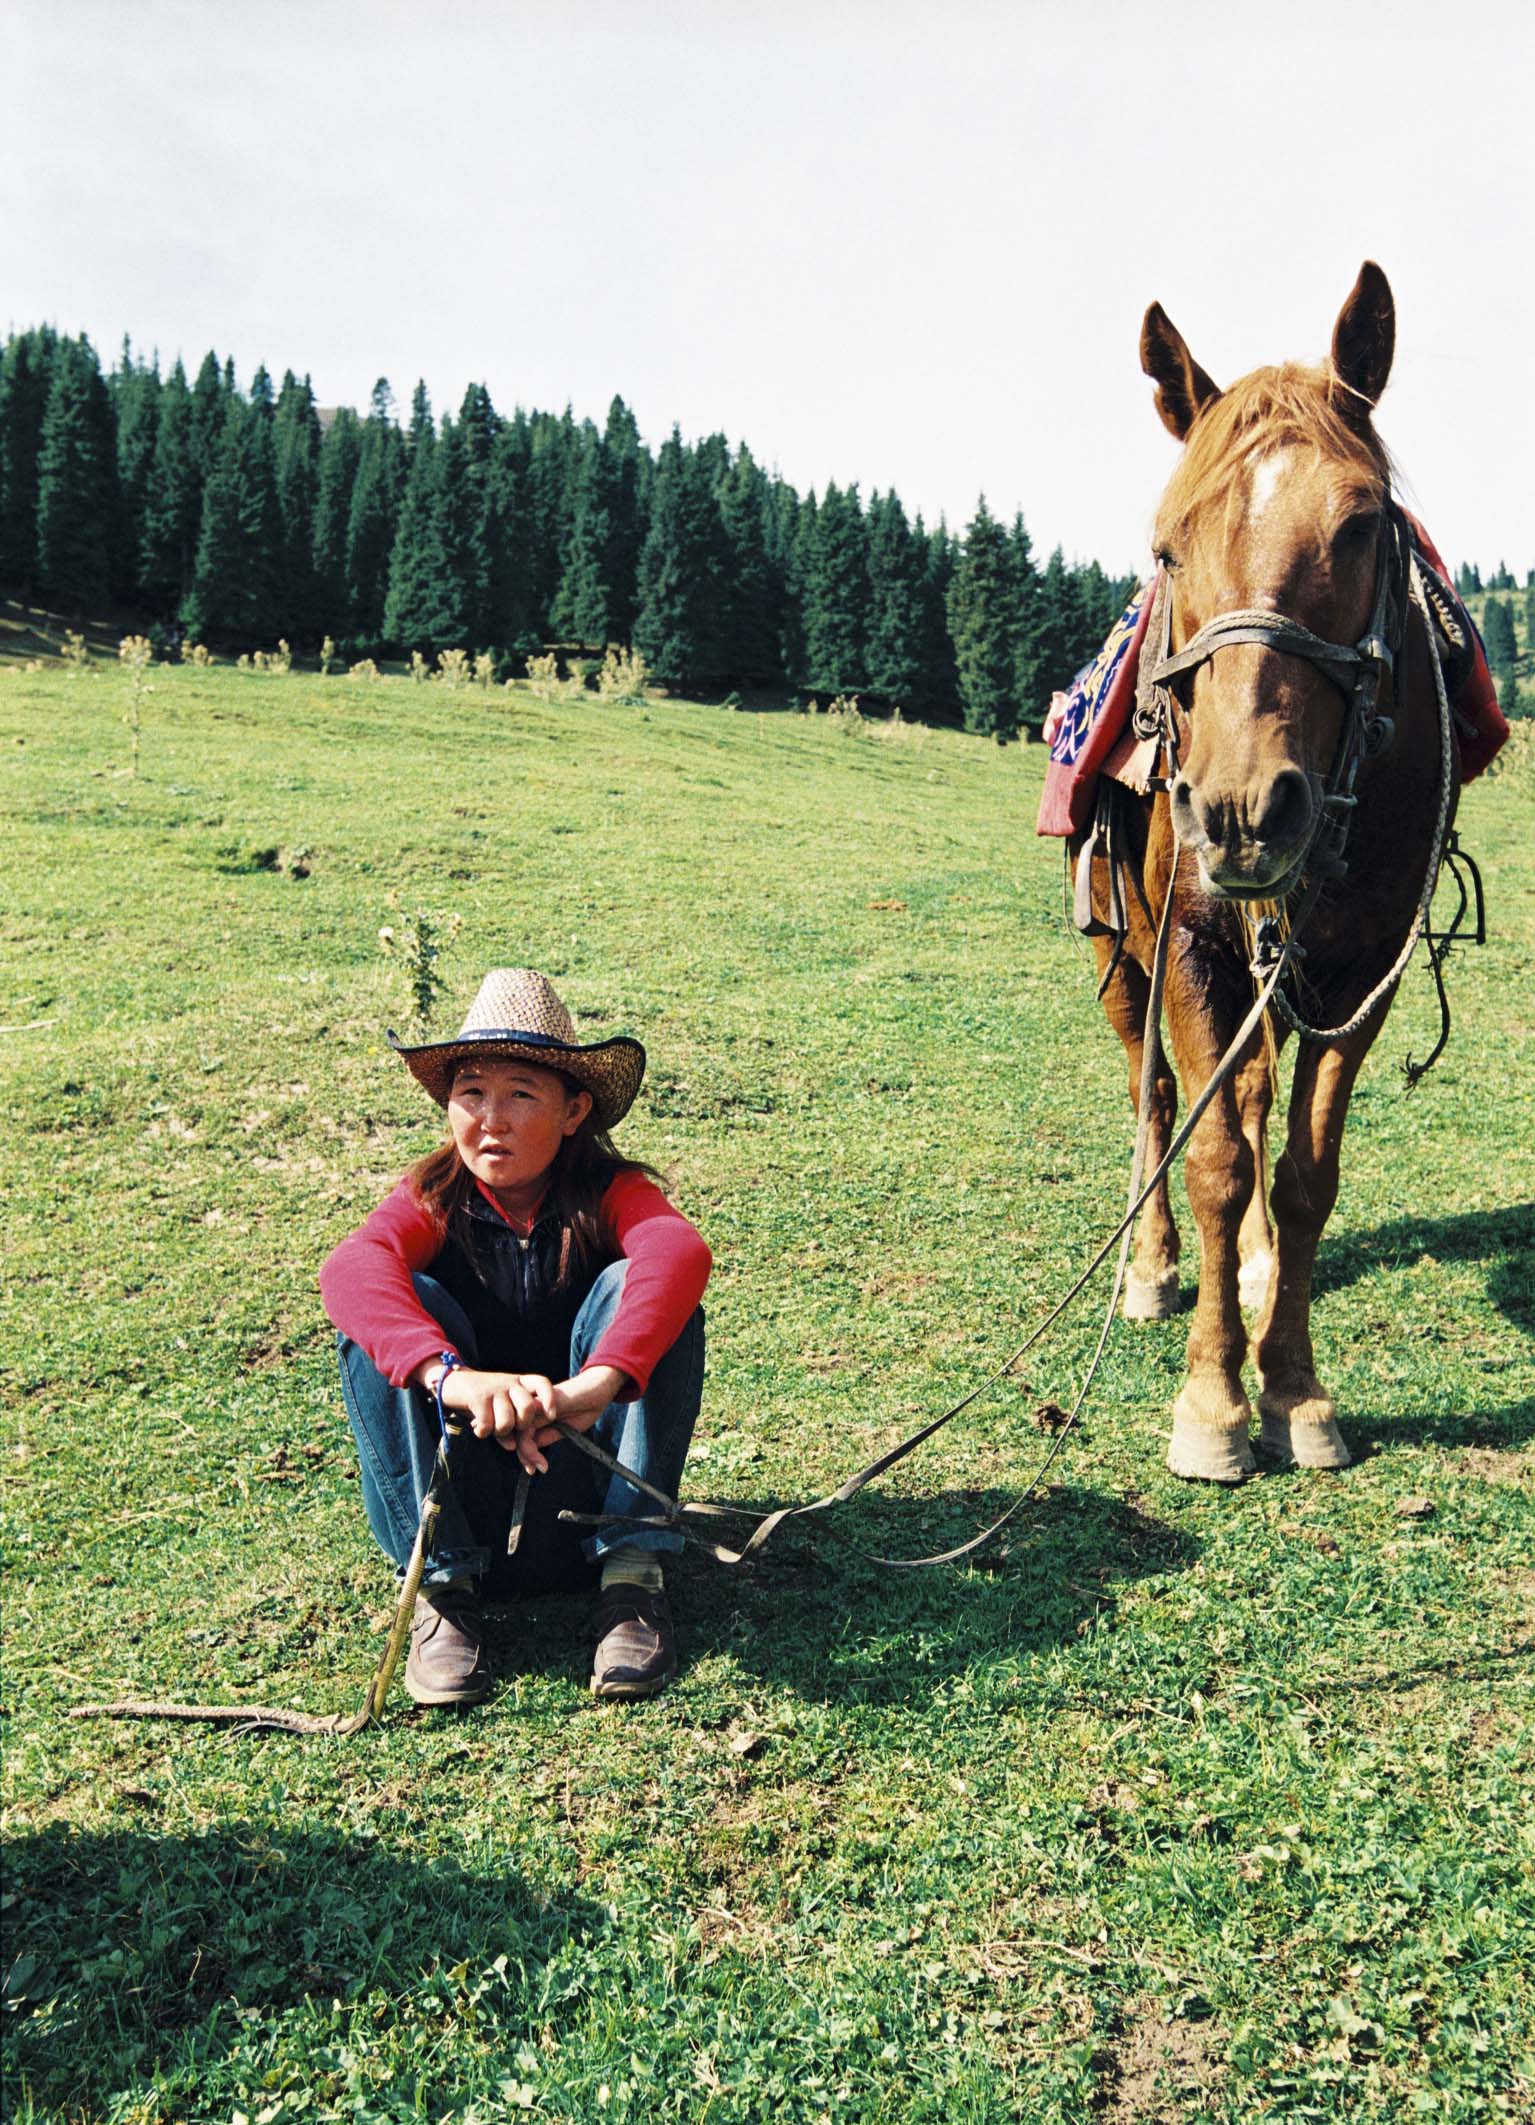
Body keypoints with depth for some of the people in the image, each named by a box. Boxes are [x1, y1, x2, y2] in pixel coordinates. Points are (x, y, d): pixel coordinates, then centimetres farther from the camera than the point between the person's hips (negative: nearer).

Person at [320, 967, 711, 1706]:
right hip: (461, 1483, 1)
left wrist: (600, 1381, -52)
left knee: (630, 1288, -24)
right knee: (401, 1308, -24)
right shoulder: (434, 1200, -6)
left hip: (581, 1477, 0)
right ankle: (441, 1582, -18)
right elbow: (350, 1269, -31)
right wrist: (451, 1375, -51)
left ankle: (632, 1570, -19)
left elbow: (681, 1251, -33)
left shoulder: (610, 1193, -8)